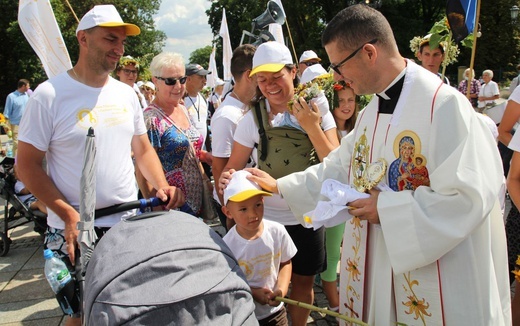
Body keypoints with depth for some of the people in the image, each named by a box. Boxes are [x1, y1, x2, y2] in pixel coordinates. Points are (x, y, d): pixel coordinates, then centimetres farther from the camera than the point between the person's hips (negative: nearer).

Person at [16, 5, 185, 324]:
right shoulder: (50, 94, -10)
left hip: (130, 224, 5)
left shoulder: (127, 94, 6)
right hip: (75, 231, -4)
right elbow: (27, 164, -9)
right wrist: (69, 215, -19)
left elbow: (143, 148, 13)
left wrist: (162, 185, -5)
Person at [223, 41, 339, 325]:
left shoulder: (315, 110, -5)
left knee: (303, 281, 17)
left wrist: (311, 127, -21)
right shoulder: (253, 119, -9)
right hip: (267, 218, -1)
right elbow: (233, 168, -3)